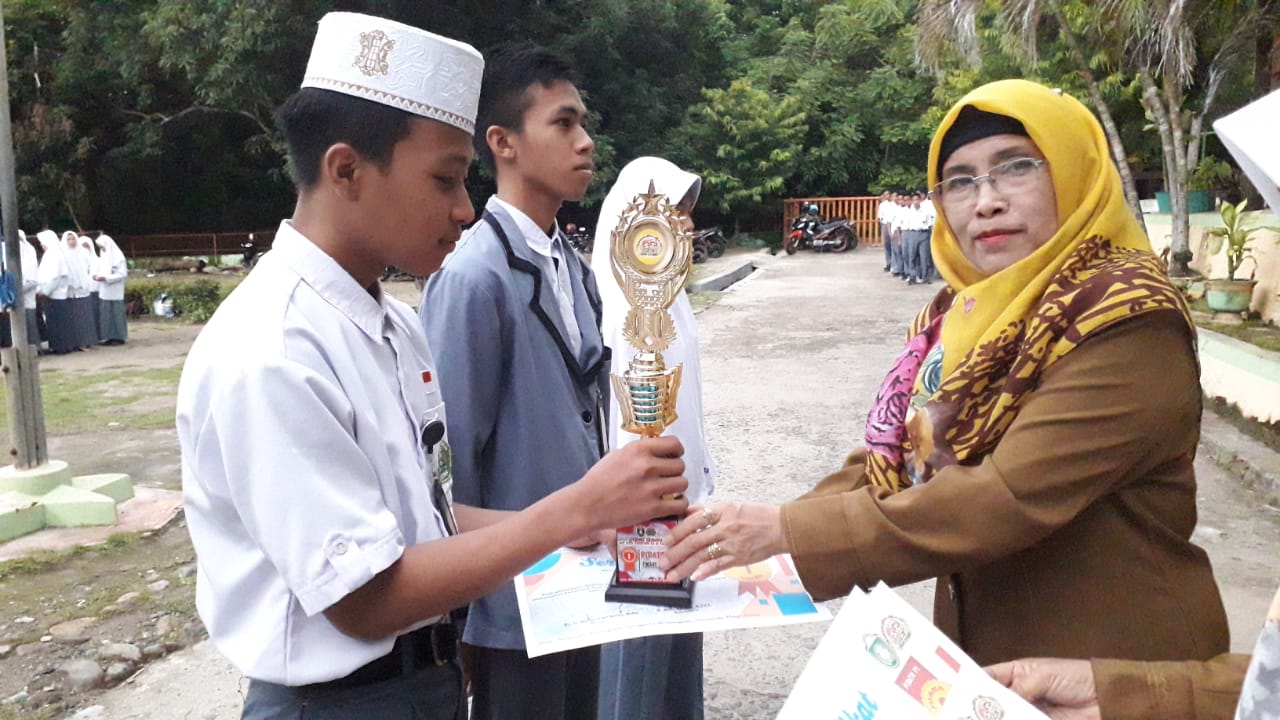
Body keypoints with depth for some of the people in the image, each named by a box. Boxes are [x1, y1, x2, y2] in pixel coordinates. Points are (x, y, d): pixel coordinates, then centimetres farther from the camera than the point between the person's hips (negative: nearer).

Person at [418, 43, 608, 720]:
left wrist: (600, 522, 13)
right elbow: (452, 458, -16)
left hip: (580, 580, 7)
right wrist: (465, 614, -9)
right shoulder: (473, 276, -20)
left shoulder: (573, 265, 4)